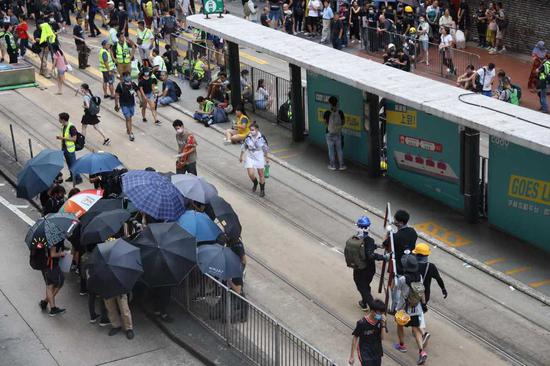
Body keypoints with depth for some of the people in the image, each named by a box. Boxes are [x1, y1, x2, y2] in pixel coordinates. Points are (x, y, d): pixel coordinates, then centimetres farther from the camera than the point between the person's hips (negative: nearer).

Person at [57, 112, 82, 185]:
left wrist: (63, 138, -24)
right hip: (64, 148, 8)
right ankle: (72, 177, 29)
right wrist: (60, 138, 5)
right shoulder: (63, 126, 5)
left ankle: (78, 178, 7)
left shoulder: (71, 127, -21)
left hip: (70, 149, -8)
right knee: (69, 164, 17)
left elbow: (74, 139, -22)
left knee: (73, 164, -2)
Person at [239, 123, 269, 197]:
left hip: (259, 157, -1)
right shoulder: (248, 137, -12)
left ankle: (262, 189, 26)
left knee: (261, 173, 8)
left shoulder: (261, 137, -14)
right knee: (251, 174, -6)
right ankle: (255, 183, 30)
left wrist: (266, 158, 8)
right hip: (250, 157, 1)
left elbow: (265, 148, 0)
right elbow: (244, 147, 3)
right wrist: (241, 156, 11)